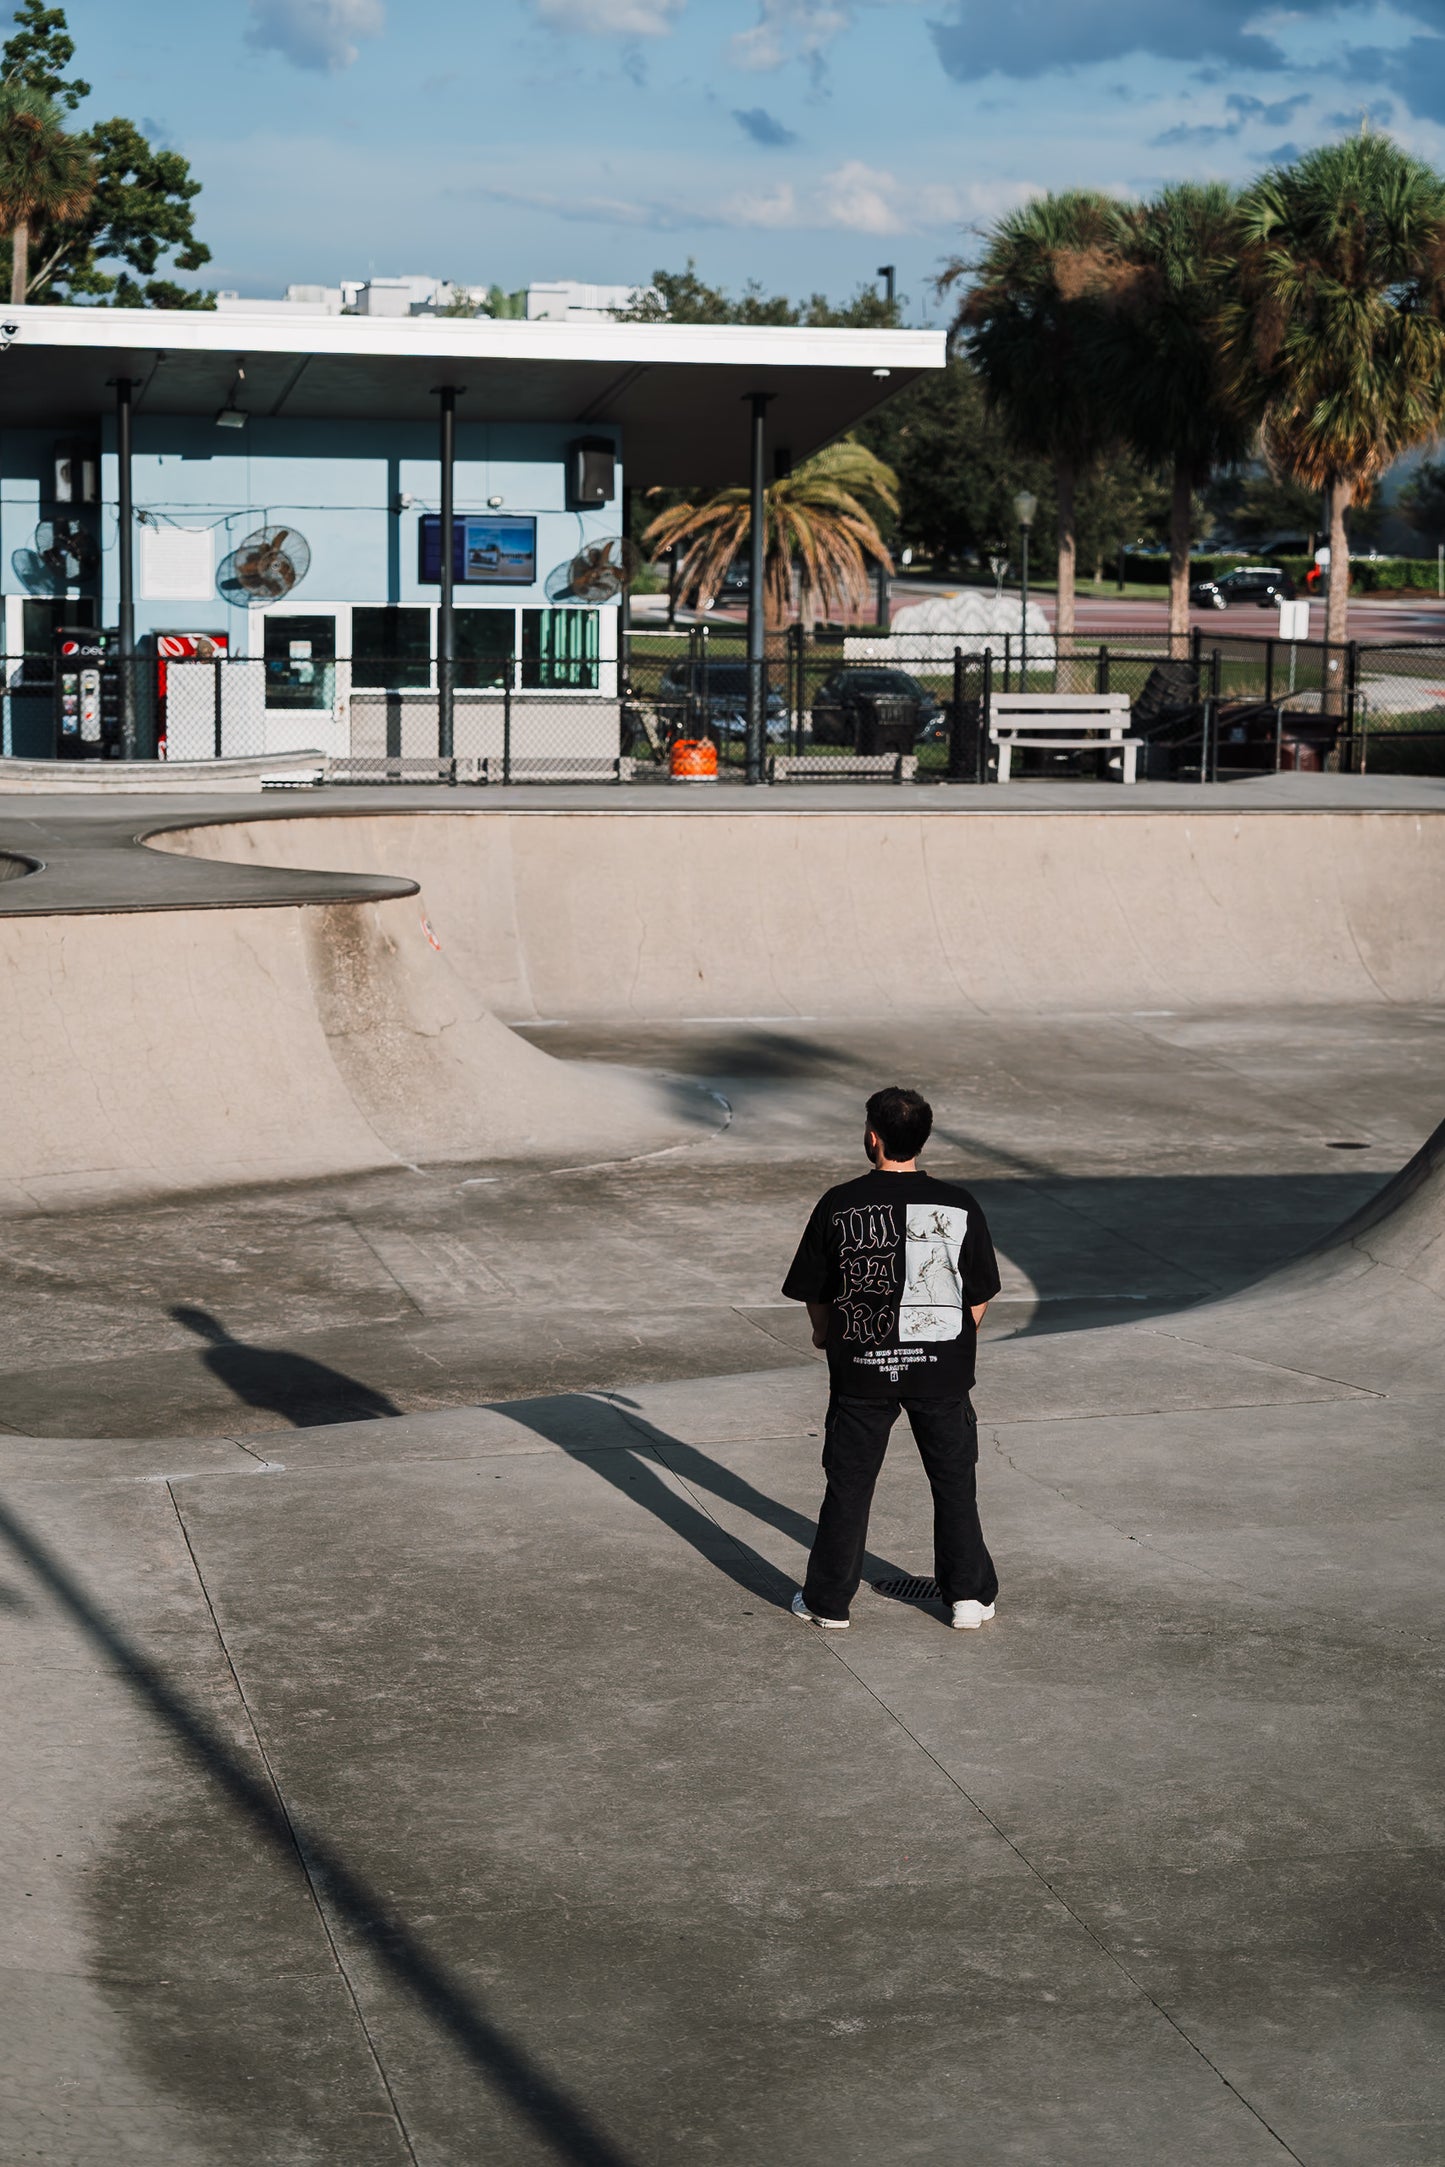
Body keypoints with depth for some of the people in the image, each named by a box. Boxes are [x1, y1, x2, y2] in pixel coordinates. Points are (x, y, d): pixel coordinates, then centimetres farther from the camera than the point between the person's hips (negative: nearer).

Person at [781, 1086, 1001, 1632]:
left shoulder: (837, 1207, -9)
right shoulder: (960, 1206, -6)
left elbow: (814, 1293, 1)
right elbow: (980, 1296, 2)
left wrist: (827, 1333, 22)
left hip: (861, 1367, 0)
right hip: (942, 1369, 1)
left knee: (848, 1485, 10)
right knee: (955, 1483, 14)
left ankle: (828, 1601, 17)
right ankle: (969, 1596, 19)